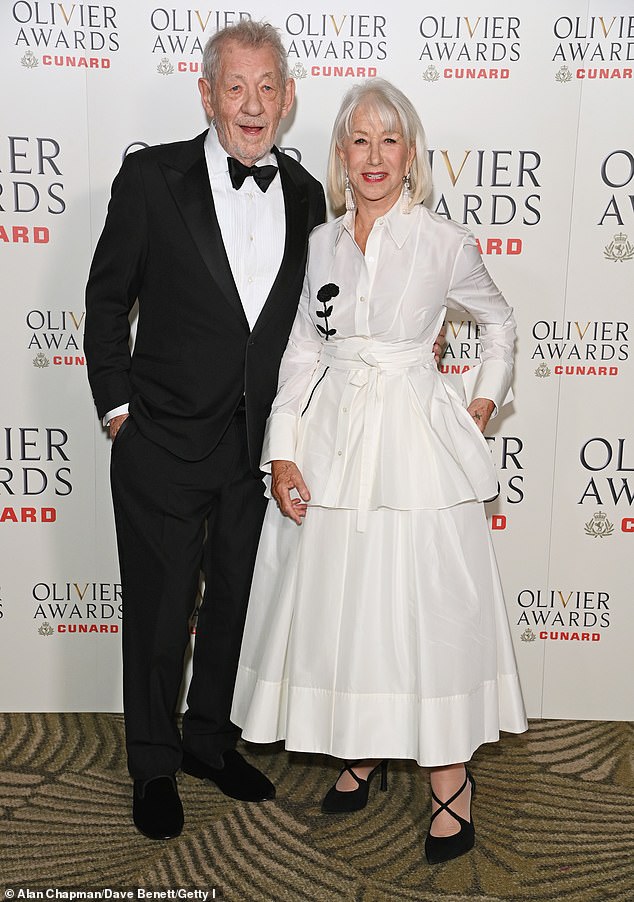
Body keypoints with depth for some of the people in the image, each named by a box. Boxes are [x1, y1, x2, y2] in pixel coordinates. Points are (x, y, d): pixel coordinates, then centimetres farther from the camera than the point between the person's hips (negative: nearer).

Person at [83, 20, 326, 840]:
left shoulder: (306, 195, 3)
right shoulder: (152, 177, -8)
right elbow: (107, 298, -2)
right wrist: (117, 407, -4)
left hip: (261, 448, 4)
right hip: (164, 444, -3)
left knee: (235, 605, 17)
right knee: (158, 616, 9)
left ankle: (209, 739, 40)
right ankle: (154, 766, 32)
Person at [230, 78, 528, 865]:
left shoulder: (444, 241, -2)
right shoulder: (322, 242, 8)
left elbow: (499, 322, 15)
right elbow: (302, 352, 5)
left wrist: (485, 401, 7)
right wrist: (282, 453, -2)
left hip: (414, 438, -3)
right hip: (330, 435, 4)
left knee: (423, 602, -1)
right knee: (333, 599, 8)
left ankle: (450, 774, 16)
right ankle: (365, 753, 28)